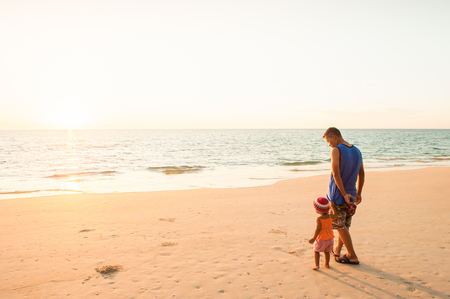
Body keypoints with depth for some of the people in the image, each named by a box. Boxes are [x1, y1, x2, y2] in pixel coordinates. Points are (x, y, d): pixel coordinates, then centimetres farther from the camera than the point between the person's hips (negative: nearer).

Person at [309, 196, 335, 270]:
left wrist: (314, 238, -15)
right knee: (327, 251, 23)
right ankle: (327, 264, 32)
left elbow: (318, 229, -22)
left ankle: (317, 265, 4)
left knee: (316, 251, 10)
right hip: (330, 238, 6)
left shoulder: (319, 219, -21)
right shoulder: (329, 216, -6)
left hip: (322, 239, -6)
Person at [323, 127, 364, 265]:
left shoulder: (336, 150, -13)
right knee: (345, 225, 17)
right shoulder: (357, 151, 9)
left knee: (340, 226, 4)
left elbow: (336, 173, -23)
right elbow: (361, 174, 14)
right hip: (351, 193, 7)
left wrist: (344, 193, -20)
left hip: (338, 195, -7)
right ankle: (337, 249, 32)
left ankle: (352, 256, 7)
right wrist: (358, 193, 19)